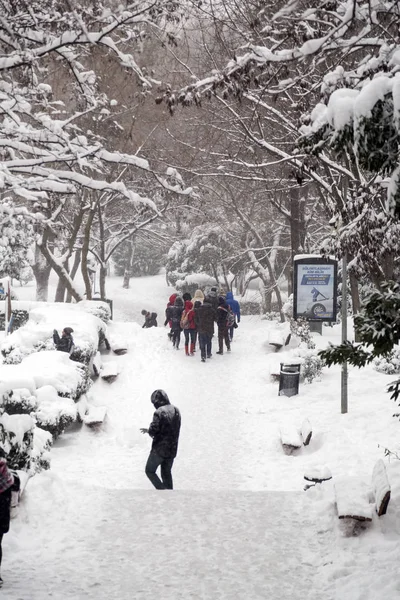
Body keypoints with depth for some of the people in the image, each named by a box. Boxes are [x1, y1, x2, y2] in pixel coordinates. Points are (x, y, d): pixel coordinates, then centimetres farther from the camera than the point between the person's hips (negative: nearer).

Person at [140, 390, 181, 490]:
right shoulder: (175, 410, 8)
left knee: (150, 471, 7)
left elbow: (153, 431, -22)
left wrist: (149, 431, 4)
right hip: (172, 449, 7)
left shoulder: (159, 412, -17)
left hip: (160, 449, -7)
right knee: (167, 473, 18)